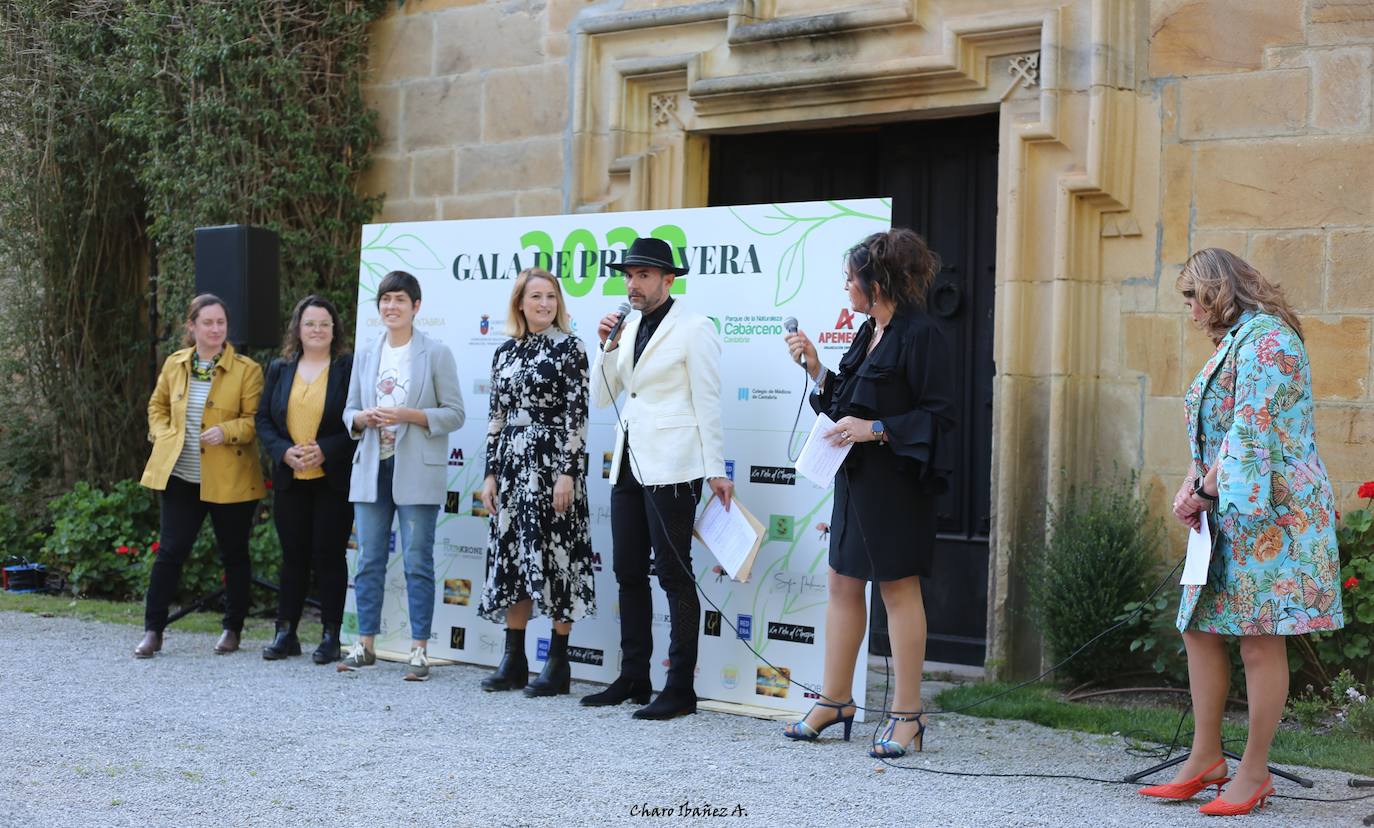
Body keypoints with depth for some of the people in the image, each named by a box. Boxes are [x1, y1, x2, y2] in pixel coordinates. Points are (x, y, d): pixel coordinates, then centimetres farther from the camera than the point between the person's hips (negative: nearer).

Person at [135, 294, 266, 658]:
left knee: (233, 554, 9)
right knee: (170, 551, 1)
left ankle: (232, 629, 23)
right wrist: (163, 435, 3)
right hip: (180, 477, 3)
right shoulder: (174, 364, 7)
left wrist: (227, 431, -22)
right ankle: (153, 631, 9)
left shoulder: (246, 369, -6)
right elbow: (157, 405, 20)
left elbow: (256, 419, -6)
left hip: (229, 480, -3)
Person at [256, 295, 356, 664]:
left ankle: (331, 635, 7)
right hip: (290, 481, 4)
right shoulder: (279, 369, 11)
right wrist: (284, 451, -8)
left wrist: (325, 451, -16)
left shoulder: (349, 368, -2)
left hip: (333, 479, -4)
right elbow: (263, 419, 9)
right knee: (293, 555, 9)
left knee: (329, 555, 0)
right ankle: (286, 632, 15)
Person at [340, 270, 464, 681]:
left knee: (417, 561, -4)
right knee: (368, 559, 6)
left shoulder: (436, 353, -1)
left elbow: (454, 413, -3)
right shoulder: (365, 355, 12)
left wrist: (408, 415, -17)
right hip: (372, 467, 5)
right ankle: (365, 645, 14)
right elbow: (349, 411, 16)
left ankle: (419, 651, 1)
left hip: (416, 471, -4)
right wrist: (365, 417, -8)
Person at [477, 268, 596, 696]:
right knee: (511, 556, 7)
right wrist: (491, 473, 8)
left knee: (554, 555, -4)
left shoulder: (569, 347, -4)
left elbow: (577, 415, -9)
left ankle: (558, 663, 3)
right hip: (512, 464, 6)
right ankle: (514, 660, 15)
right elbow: (496, 417, 13)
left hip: (553, 462, -6)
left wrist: (568, 473, -16)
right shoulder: (506, 352, 12)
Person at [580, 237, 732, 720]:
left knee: (674, 575, -4)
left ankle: (681, 689, 0)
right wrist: (607, 347, 0)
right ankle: (633, 679, 19)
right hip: (629, 463, 8)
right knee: (629, 572, 11)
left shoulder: (694, 329, -5)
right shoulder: (628, 330, 15)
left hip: (671, 466, -8)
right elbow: (601, 398, 15)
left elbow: (707, 403, -8)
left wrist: (716, 471, -11)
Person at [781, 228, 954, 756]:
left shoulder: (920, 334, -13)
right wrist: (815, 367, 11)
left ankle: (907, 716, 6)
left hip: (897, 480, -9)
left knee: (899, 590, -2)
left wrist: (876, 430, -20)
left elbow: (940, 415, -16)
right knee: (842, 584, 12)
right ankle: (835, 701, 22)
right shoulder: (869, 333, 14)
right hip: (856, 476, 9)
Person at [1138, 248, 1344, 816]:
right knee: (1200, 629, 9)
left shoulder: (1267, 338, -12)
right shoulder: (1234, 342, 19)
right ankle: (1206, 759, 16)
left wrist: (1203, 492, -15)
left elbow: (1251, 434, -20)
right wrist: (1191, 488, 3)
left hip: (1270, 512, -10)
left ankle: (1254, 771, 4)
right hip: (1229, 514, 10)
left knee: (1259, 641, -4)